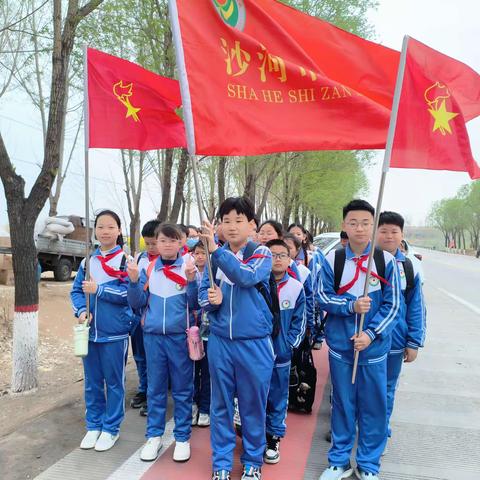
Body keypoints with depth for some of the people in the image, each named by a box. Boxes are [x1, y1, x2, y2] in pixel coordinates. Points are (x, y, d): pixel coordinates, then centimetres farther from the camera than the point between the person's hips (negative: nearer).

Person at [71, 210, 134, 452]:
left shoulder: (126, 260, -5)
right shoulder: (88, 261, 9)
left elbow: (129, 293, -14)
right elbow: (76, 291, 7)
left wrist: (99, 289, -18)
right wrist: (81, 311, -11)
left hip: (115, 332, -4)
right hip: (90, 331, 5)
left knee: (114, 382, 7)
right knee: (92, 382, 14)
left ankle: (111, 428, 22)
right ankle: (93, 426, 30)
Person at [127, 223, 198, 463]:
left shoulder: (188, 267, -2)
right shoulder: (148, 269, 5)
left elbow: (194, 304, -5)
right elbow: (137, 303, 3)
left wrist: (192, 280, -19)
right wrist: (134, 280, -12)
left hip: (180, 336, -2)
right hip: (152, 335, 2)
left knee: (182, 389, 8)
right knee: (155, 388, 12)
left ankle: (182, 437, 21)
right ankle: (154, 436, 26)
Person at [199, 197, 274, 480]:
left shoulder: (262, 253, -6)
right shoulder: (214, 257, 5)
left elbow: (246, 277, -26)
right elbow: (202, 295, 4)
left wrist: (216, 249, -33)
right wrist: (212, 300, -18)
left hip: (254, 343, -2)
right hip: (220, 341, 3)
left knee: (253, 405, 11)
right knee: (221, 405, 13)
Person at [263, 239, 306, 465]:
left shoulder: (296, 288, -2)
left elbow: (299, 322, 3)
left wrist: (288, 344, -7)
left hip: (281, 355, 1)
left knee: (278, 399, 13)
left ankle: (273, 439, 31)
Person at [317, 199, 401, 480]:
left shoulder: (386, 260, -5)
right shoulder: (332, 259, -3)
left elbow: (393, 305, -4)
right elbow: (323, 297, -2)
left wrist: (371, 334, -15)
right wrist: (351, 305, -18)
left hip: (374, 346, 0)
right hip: (340, 345, 0)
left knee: (373, 405, 9)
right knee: (343, 403, 13)